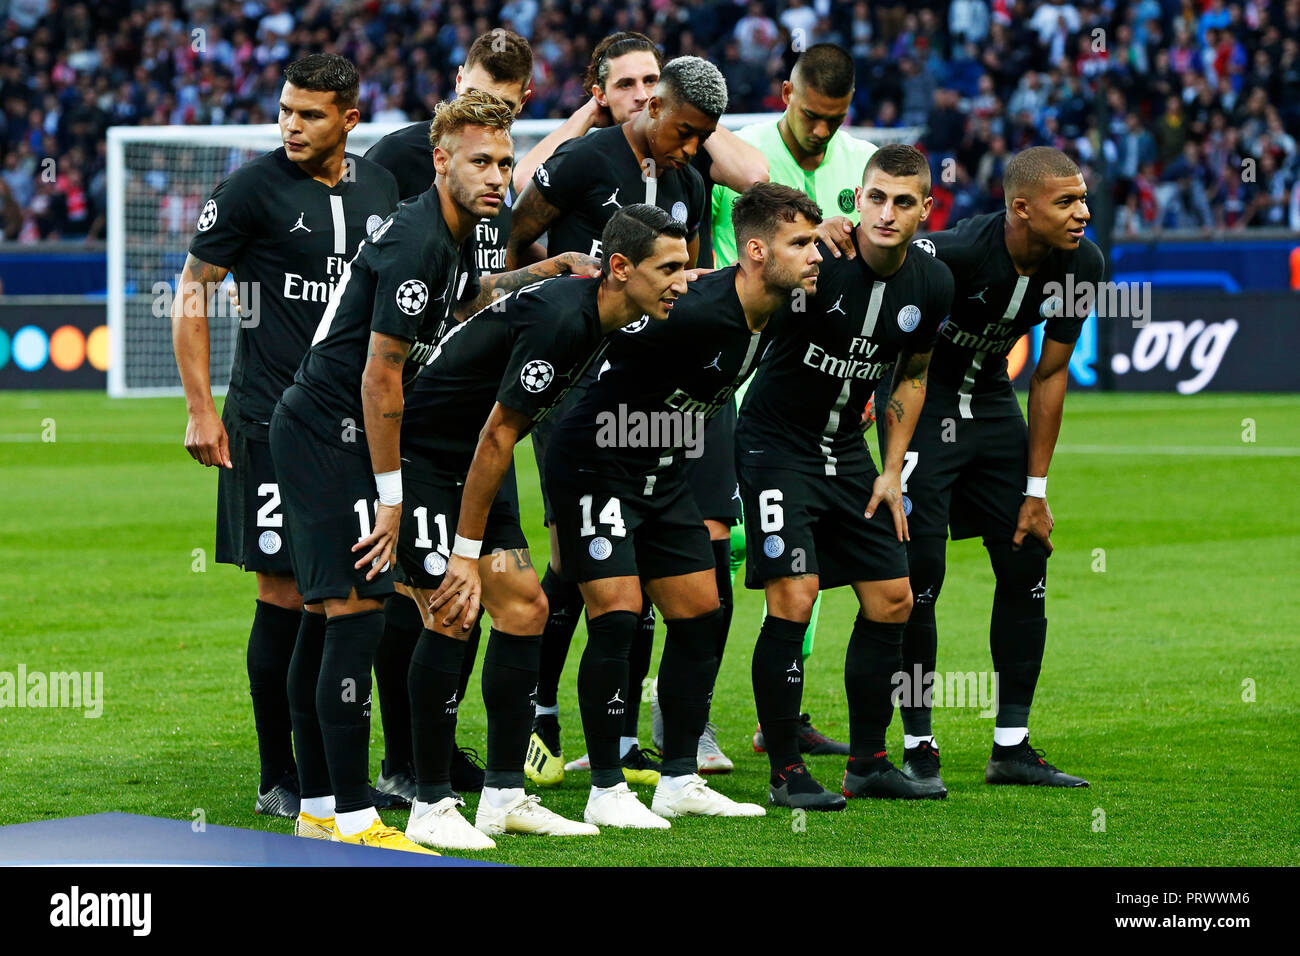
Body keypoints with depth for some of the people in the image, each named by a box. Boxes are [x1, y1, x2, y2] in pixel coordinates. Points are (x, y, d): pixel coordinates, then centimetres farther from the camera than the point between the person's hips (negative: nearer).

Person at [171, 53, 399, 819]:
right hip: (271, 422, -5)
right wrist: (201, 408, -8)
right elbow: (192, 291, -2)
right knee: (286, 590, -5)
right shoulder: (254, 188, -6)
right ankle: (279, 779, 2)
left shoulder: (380, 188, 9)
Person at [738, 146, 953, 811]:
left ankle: (868, 763, 19)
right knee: (794, 596, -16)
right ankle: (785, 773, -6)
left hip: (847, 451, 7)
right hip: (776, 446, -7)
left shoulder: (932, 284, -3)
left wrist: (892, 472, 9)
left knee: (892, 600, 6)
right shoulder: (818, 261, -21)